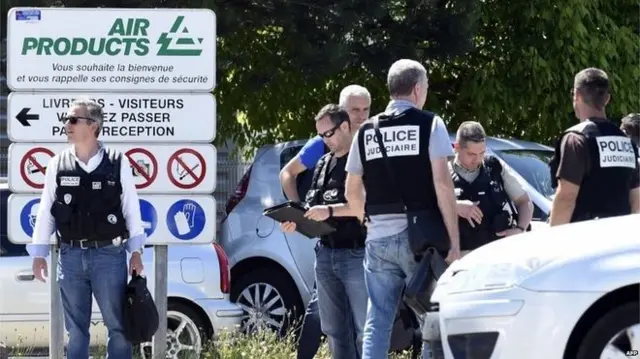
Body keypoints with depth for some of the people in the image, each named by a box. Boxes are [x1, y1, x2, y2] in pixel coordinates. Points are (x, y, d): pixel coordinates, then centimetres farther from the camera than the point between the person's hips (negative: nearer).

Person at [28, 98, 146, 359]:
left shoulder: (117, 163, -2)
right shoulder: (57, 165, 5)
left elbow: (131, 208, 1)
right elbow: (46, 211, 7)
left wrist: (136, 252, -1)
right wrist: (39, 254, 5)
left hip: (109, 254, -2)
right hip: (71, 256, 2)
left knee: (118, 325, 2)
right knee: (76, 328, 9)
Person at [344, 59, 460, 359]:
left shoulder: (366, 131, 11)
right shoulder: (429, 124, -3)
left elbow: (352, 192, 14)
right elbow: (442, 183, -10)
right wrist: (454, 241, -10)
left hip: (378, 238, 4)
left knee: (377, 323, 5)